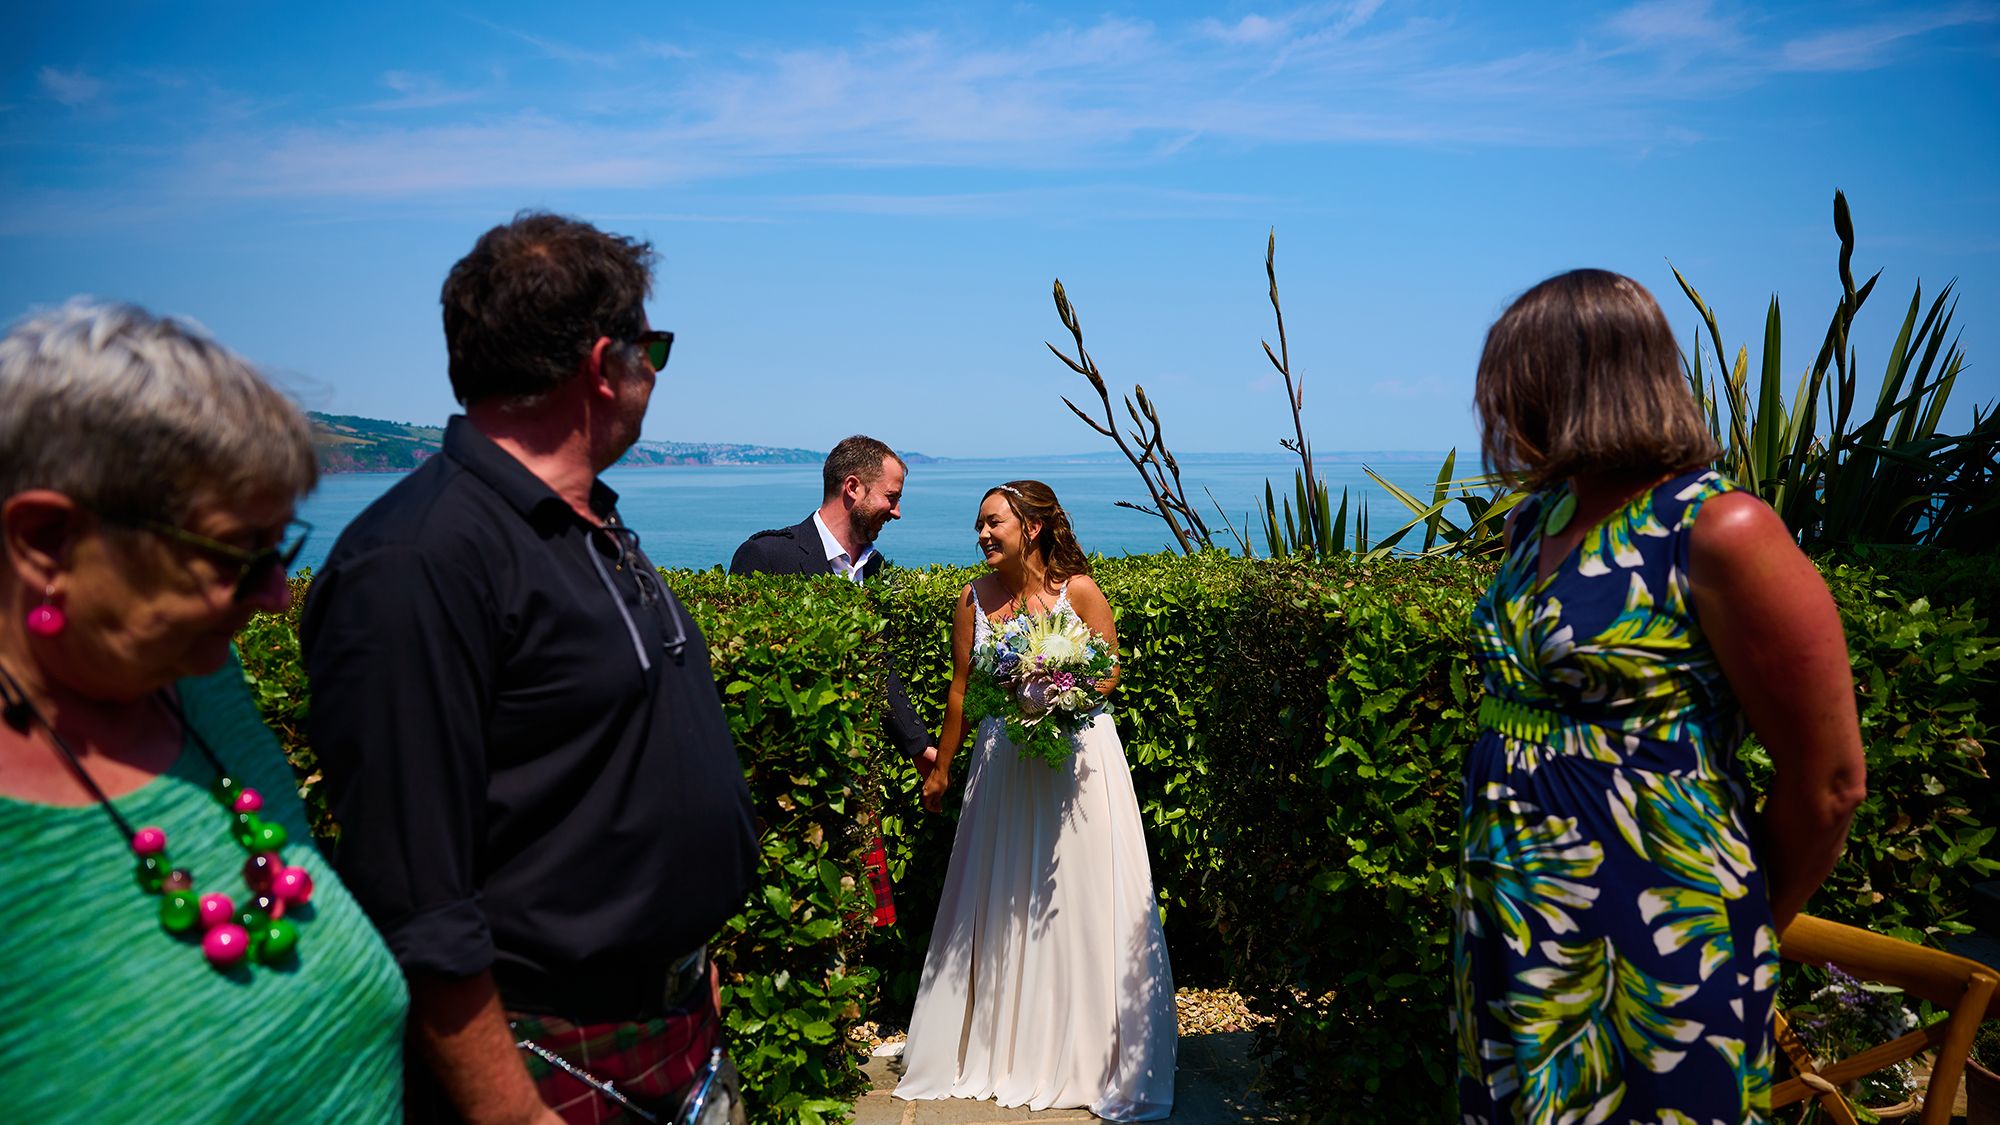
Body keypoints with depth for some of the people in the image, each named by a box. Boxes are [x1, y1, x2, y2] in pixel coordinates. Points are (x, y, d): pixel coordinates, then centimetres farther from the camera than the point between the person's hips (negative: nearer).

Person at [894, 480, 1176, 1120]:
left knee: (1082, 900, 3)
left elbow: (1109, 671, -1)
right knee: (1002, 905, 10)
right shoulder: (974, 599, 0)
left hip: (1079, 760, -2)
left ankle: (1091, 1057, 18)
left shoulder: (1079, 590, -8)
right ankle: (1002, 1050, 27)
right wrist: (940, 770, 11)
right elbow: (961, 690, 6)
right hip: (1003, 763, 3)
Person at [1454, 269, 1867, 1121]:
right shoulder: (1534, 520, 6)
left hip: (1648, 948, -7)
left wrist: (1747, 926, 2)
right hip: (1507, 912, 7)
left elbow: (1827, 781, -13)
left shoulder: (1719, 532, -17)